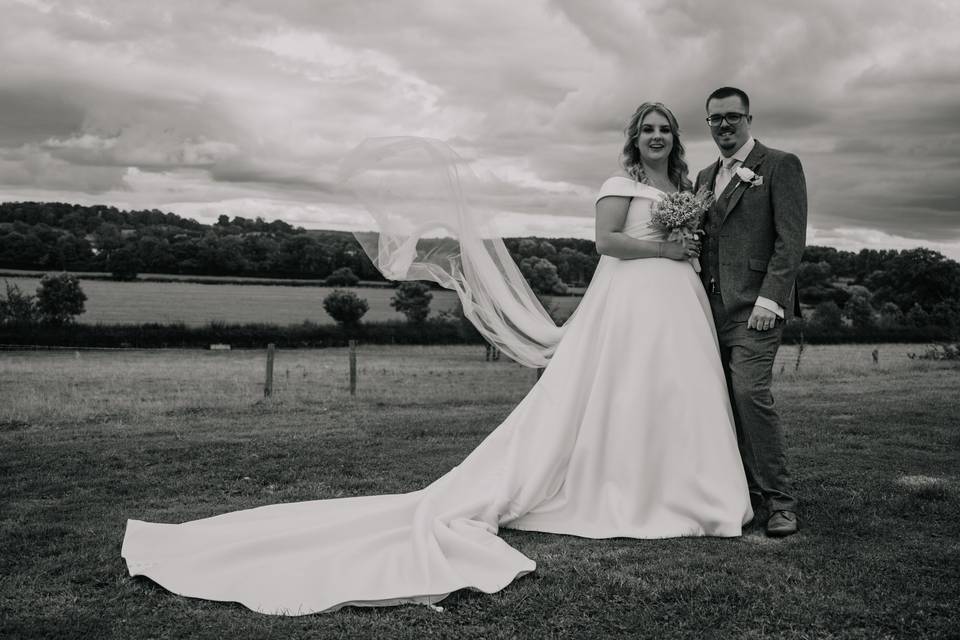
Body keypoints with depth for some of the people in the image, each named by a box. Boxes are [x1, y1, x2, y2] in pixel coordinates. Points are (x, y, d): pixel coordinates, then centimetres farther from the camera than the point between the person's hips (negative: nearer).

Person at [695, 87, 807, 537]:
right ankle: (747, 492, 14)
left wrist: (769, 298, -16)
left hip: (755, 305, -6)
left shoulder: (780, 165, 2)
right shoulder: (704, 177, 21)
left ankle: (778, 499, -6)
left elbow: (791, 240, -7)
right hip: (712, 308, 6)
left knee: (750, 392, -16)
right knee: (725, 400, 4)